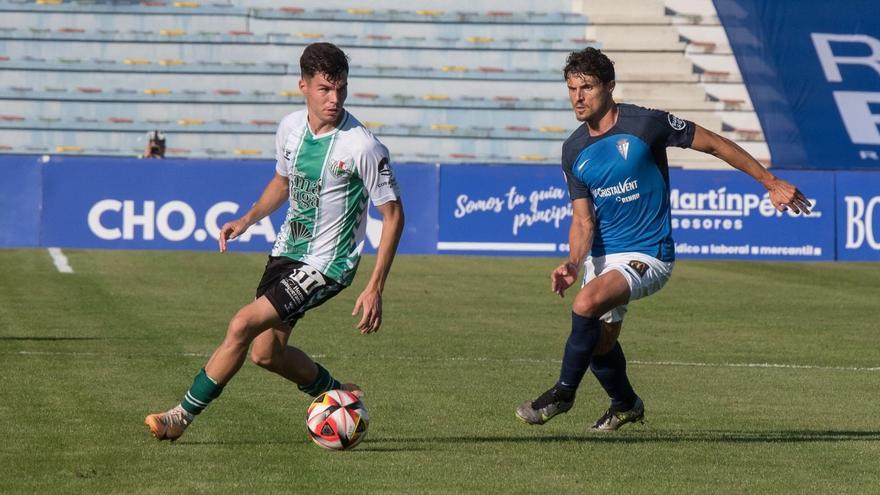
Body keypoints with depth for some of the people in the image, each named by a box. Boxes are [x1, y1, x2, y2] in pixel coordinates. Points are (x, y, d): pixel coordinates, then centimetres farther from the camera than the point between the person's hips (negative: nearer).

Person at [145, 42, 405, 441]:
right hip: (287, 250, 7)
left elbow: (393, 214, -14)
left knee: (243, 324, -17)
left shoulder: (362, 146, -21)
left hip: (325, 265, -7)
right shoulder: (290, 127, -2)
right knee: (266, 353, 11)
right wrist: (248, 218, 2)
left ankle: (184, 415, -4)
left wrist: (375, 288, -18)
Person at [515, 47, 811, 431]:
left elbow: (715, 144, -4)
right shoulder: (574, 152, 1)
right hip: (602, 255, 6)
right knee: (600, 340, 11)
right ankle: (625, 404, 41)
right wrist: (574, 262, -20)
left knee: (586, 304, -28)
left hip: (648, 255, -6)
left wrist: (771, 182, 0)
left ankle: (564, 392, -11)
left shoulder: (645, 124, -14)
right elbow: (583, 219, 1)